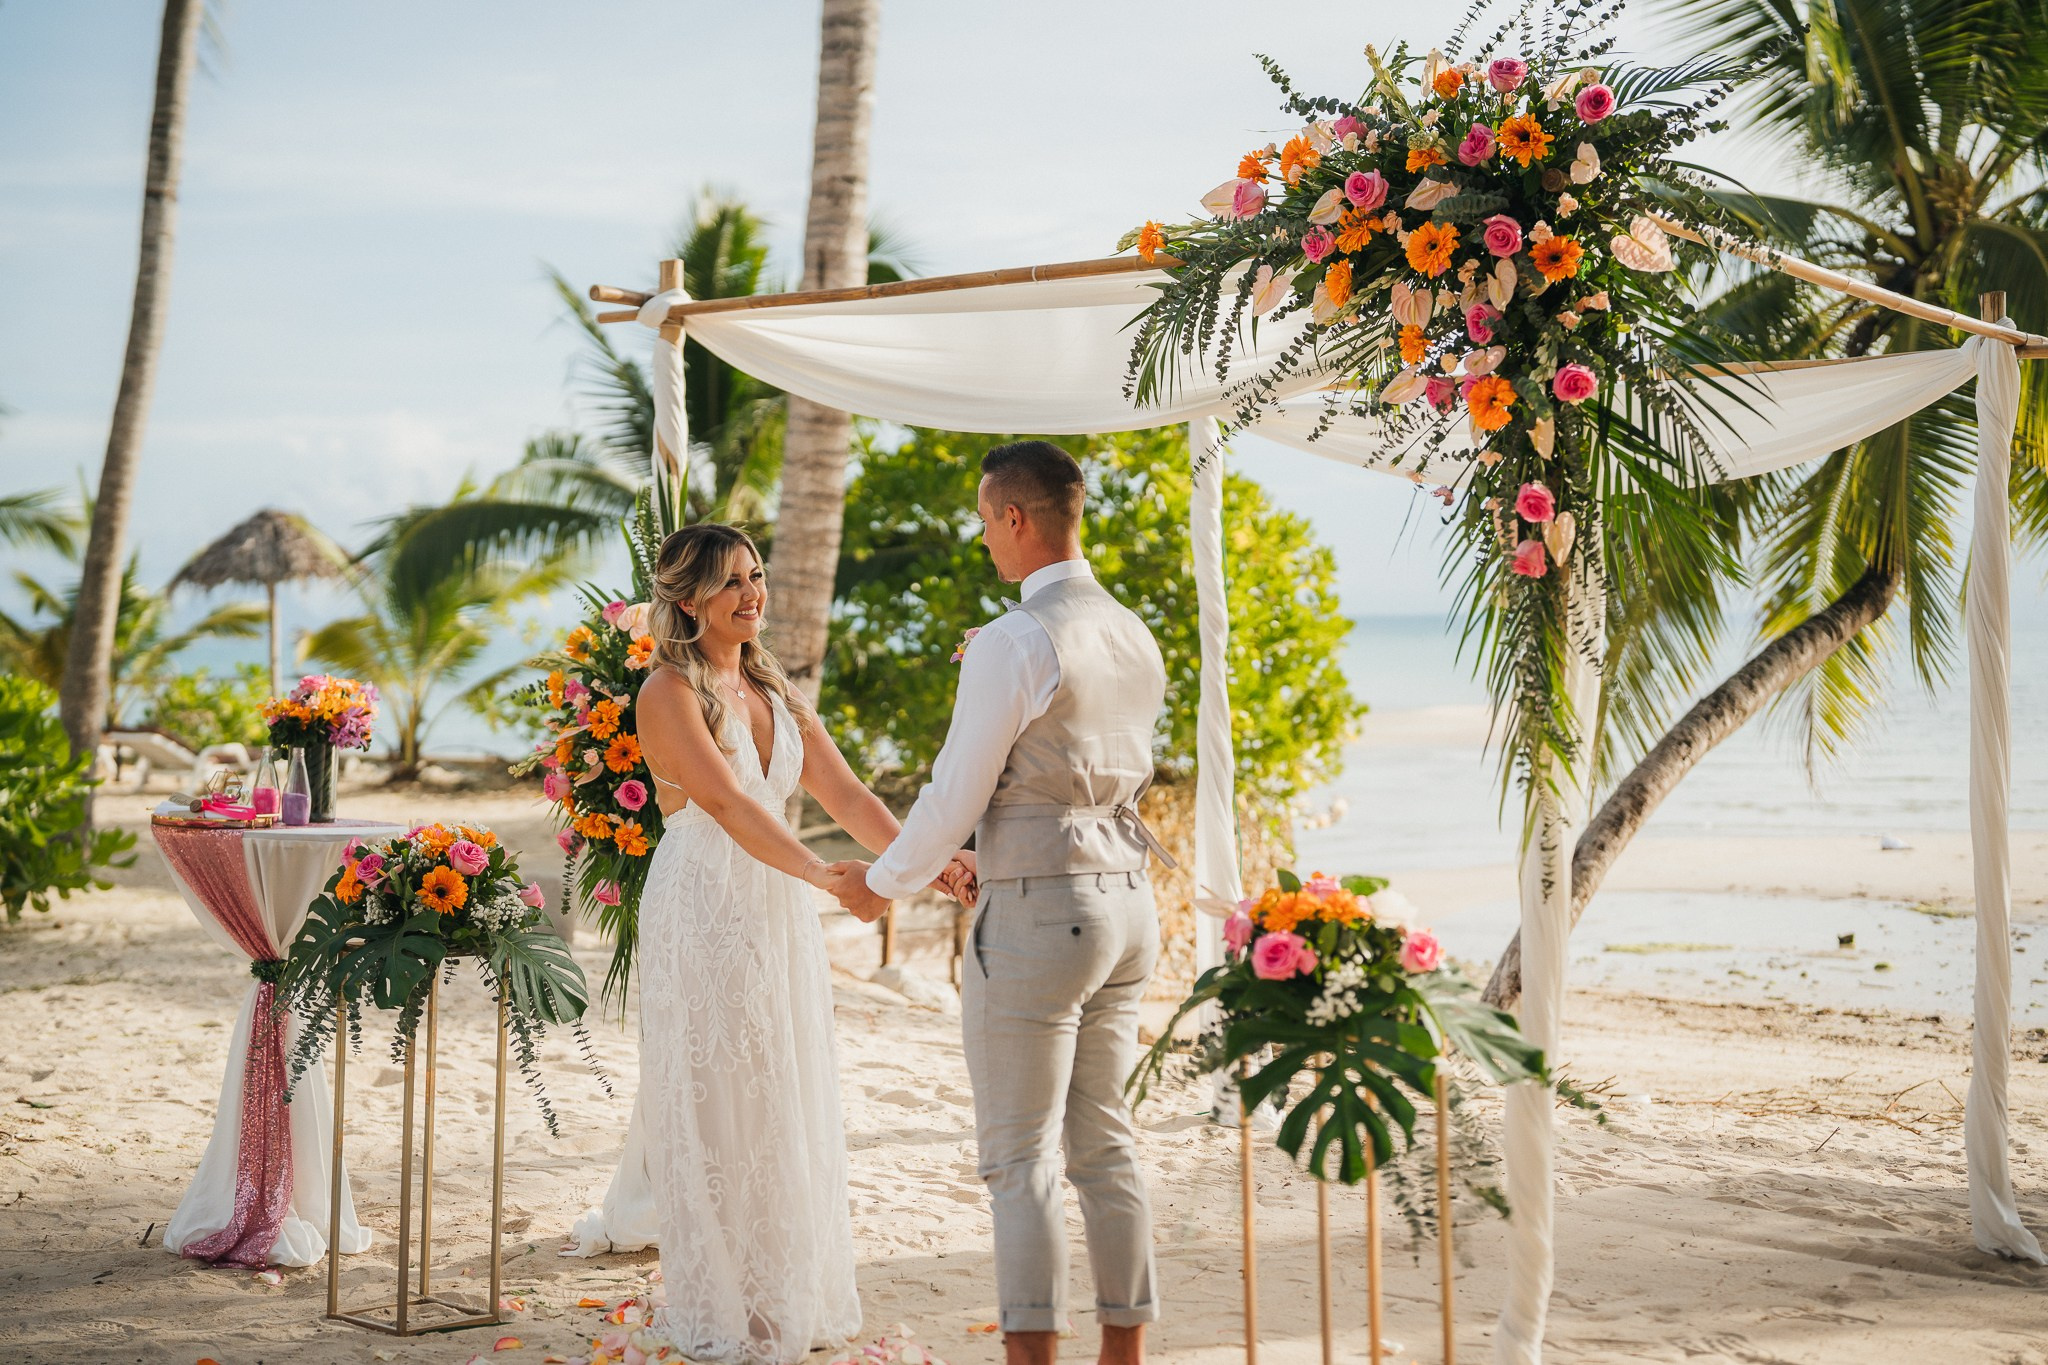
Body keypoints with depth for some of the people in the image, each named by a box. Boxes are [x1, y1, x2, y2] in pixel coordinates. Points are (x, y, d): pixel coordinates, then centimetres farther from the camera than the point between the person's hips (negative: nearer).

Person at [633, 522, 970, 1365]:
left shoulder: (773, 689, 11)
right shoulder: (669, 693, -11)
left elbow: (843, 793, 6)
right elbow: (727, 803, -23)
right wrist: (824, 874, -32)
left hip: (778, 916, 7)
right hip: (705, 915, -7)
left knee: (790, 1108, 11)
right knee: (717, 1113, 0)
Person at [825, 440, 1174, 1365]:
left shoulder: (1012, 646, -15)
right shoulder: (1137, 640, 10)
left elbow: (955, 796, -10)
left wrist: (883, 884, 6)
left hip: (1032, 918, -8)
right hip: (1126, 906, 8)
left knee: (1021, 1161, -1)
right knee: (1105, 1148, 13)